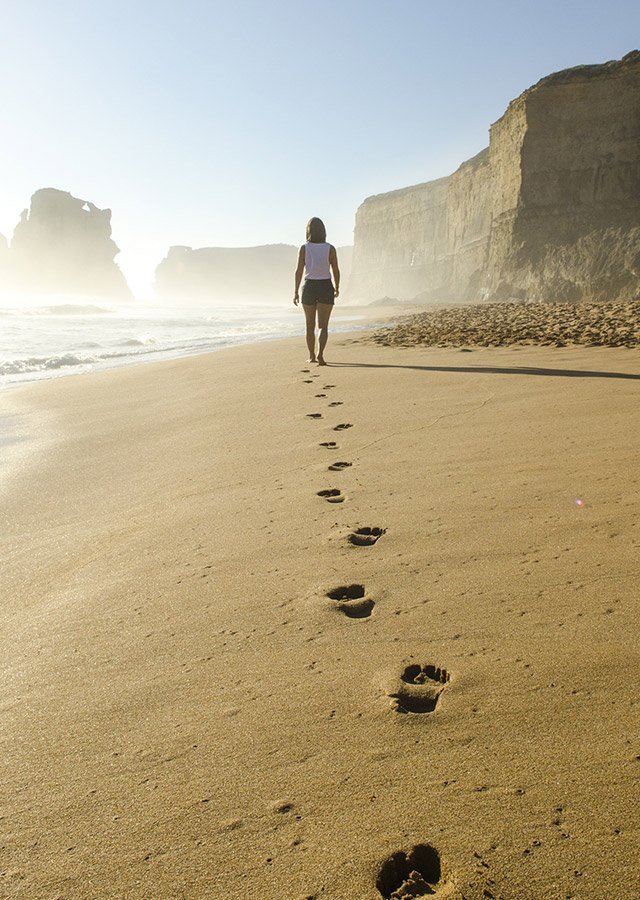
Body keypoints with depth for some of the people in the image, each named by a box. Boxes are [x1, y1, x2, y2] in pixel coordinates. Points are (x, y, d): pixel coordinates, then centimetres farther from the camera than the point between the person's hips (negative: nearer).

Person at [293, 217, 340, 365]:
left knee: (310, 325, 16)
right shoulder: (330, 249, -3)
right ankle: (320, 353, -24)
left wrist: (296, 292, -1)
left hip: (309, 288, 1)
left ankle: (312, 356, 25)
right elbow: (336, 271, -1)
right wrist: (337, 287, 16)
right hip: (326, 288, -1)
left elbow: (299, 271, -8)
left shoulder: (304, 248, -4)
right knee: (323, 326, -2)